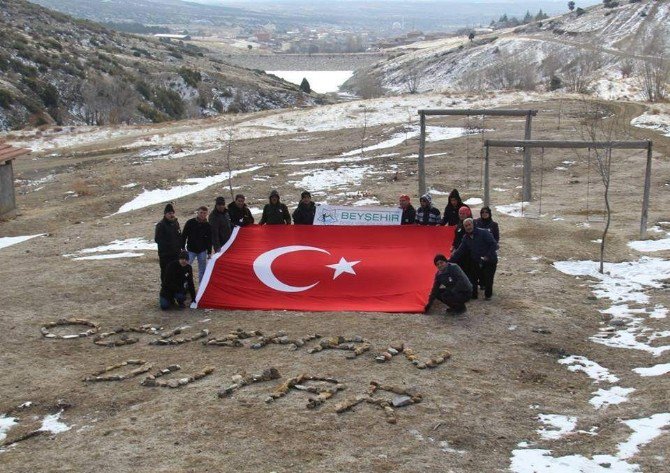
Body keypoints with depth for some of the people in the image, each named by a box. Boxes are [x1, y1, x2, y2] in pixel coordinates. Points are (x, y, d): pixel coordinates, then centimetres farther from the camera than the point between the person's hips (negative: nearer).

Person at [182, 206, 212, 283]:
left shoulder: (208, 225, 0)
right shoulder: (190, 223, -7)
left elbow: (209, 240, 7)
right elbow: (184, 236, -3)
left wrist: (209, 252, 4)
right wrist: (183, 248, -7)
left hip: (202, 251, 2)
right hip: (191, 250, -2)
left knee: (202, 270, 7)